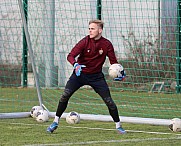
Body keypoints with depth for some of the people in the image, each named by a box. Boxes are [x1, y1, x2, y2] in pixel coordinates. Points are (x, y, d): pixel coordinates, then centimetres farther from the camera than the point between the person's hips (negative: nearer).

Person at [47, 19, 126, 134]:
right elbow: (71, 56, -20)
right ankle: (56, 122, -2)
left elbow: (113, 61, -1)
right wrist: (75, 64, -41)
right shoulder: (85, 42, -14)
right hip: (80, 73, -1)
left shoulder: (107, 44, -9)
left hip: (96, 76, 1)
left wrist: (120, 72, -20)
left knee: (109, 101, -5)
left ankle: (118, 126, 13)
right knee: (65, 95, -15)